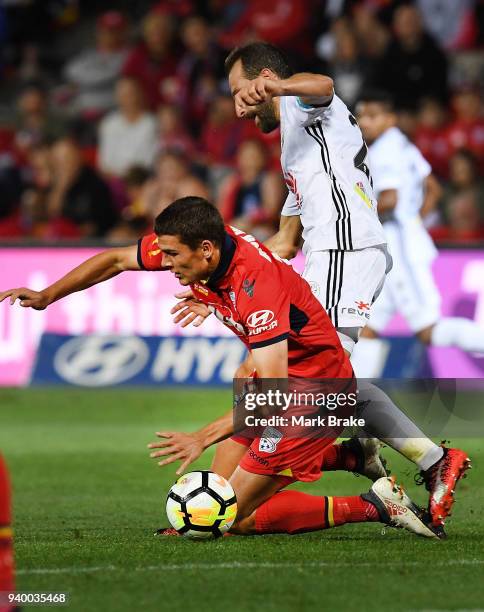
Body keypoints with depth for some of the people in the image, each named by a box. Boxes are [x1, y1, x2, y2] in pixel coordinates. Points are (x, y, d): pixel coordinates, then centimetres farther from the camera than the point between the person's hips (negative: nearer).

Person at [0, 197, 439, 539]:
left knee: (235, 518, -11)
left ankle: (375, 506, -8)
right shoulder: (194, 246, -9)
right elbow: (115, 260, 9)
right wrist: (46, 296, 6)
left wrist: (204, 437, -41)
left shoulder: (257, 285, -32)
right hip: (282, 377, 9)